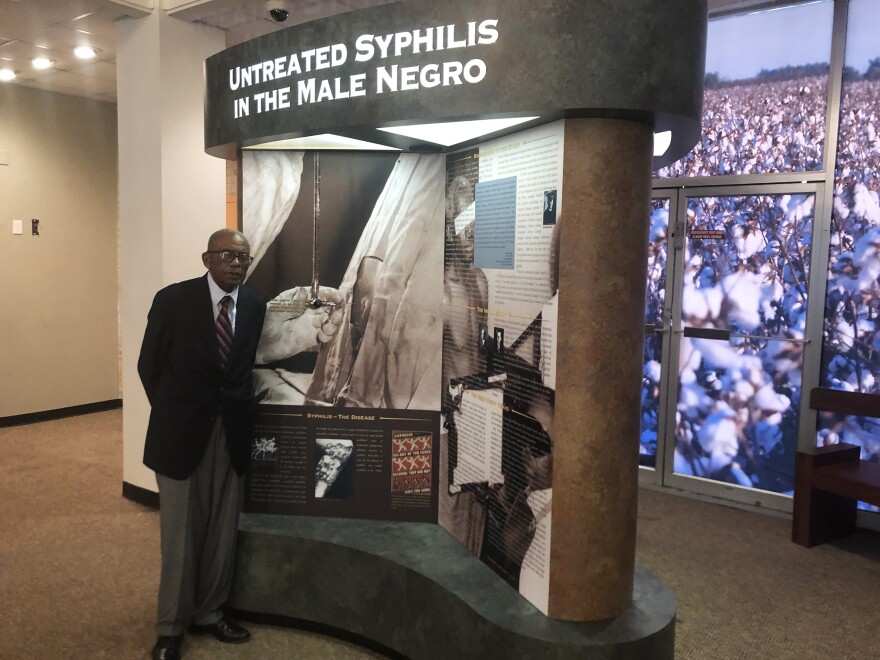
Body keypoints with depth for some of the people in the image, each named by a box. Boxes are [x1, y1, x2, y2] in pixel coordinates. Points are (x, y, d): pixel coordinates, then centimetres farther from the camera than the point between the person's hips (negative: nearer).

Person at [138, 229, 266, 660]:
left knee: (222, 532, 10)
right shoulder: (172, 300, -9)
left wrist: (237, 410, 6)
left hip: (232, 432, 3)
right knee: (180, 534, 6)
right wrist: (172, 415, 5)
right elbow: (149, 364, 0)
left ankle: (208, 613, 29)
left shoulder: (255, 307, 2)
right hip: (181, 432, -3)